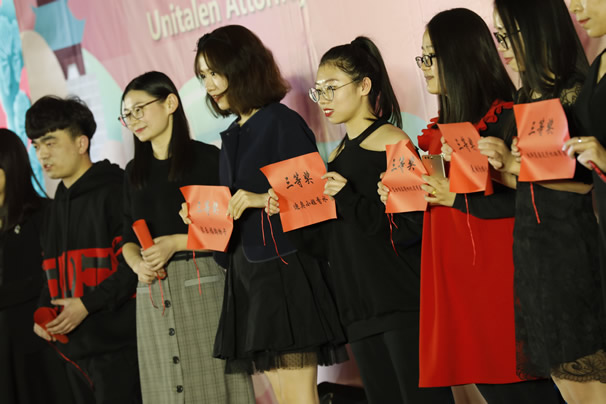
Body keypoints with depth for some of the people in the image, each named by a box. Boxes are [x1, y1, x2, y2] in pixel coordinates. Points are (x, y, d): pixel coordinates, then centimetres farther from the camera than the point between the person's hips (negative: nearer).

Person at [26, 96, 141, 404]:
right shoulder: (54, 209, 20)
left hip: (118, 342, -8)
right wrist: (44, 313, 8)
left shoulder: (115, 192, -6)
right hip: (74, 349, 8)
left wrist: (88, 304, -17)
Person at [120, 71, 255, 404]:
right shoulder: (135, 172, 16)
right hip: (153, 294, 5)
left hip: (203, 285, -5)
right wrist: (137, 264, -4)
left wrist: (177, 242, -14)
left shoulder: (207, 158, -3)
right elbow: (128, 238, 17)